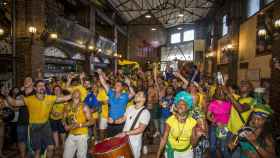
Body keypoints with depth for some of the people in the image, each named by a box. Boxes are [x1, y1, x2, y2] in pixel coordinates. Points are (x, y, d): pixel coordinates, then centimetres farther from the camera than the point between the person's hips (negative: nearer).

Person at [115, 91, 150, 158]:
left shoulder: (145, 112, -17)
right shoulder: (130, 108, 4)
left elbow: (141, 129, -22)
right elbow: (123, 119, 12)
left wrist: (126, 133, -26)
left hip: (135, 141, -5)